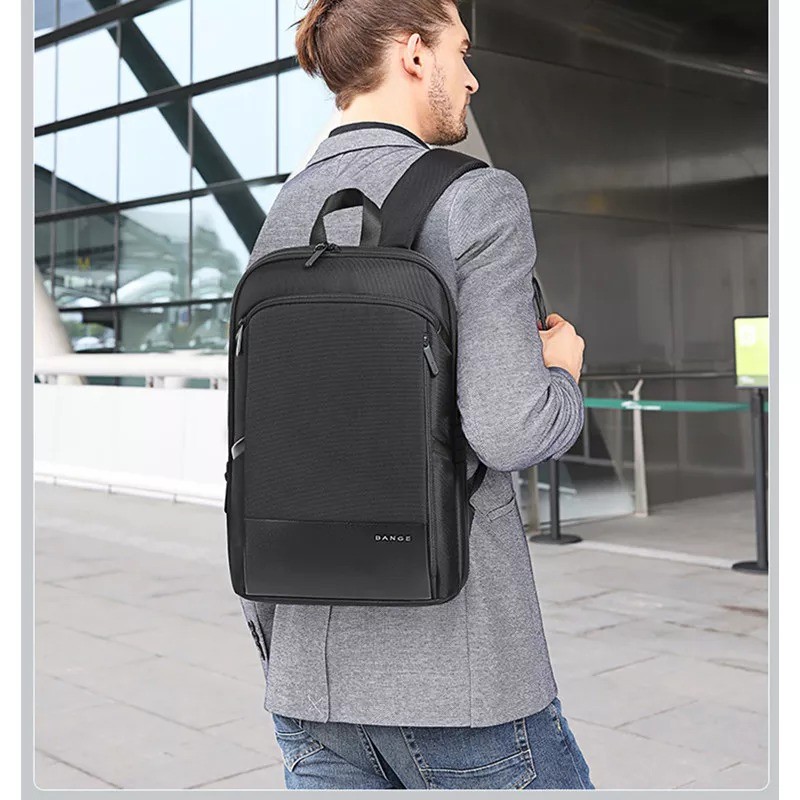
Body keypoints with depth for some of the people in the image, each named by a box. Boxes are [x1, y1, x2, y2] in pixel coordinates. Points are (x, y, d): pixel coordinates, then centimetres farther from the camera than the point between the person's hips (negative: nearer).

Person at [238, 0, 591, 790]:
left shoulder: (278, 228, 10)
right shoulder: (478, 200, -11)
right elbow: (507, 430, -20)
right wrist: (561, 377, 1)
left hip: (315, 665, 6)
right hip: (456, 666, -6)